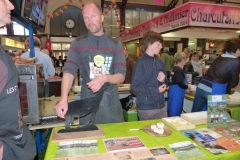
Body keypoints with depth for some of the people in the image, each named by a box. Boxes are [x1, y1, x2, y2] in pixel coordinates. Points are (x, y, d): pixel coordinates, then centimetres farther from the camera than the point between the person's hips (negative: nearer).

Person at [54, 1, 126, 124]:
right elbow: (69, 71, -10)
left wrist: (105, 78, -24)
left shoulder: (115, 44, 3)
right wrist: (63, 98, -26)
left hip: (111, 104, 1)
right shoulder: (78, 44, 2)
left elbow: (121, 76, -3)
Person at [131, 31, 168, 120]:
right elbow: (135, 88, -17)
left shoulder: (159, 62, 9)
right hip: (146, 109, -6)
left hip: (161, 106, 6)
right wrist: (156, 90, -14)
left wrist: (163, 80, -5)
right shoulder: (140, 63, -12)